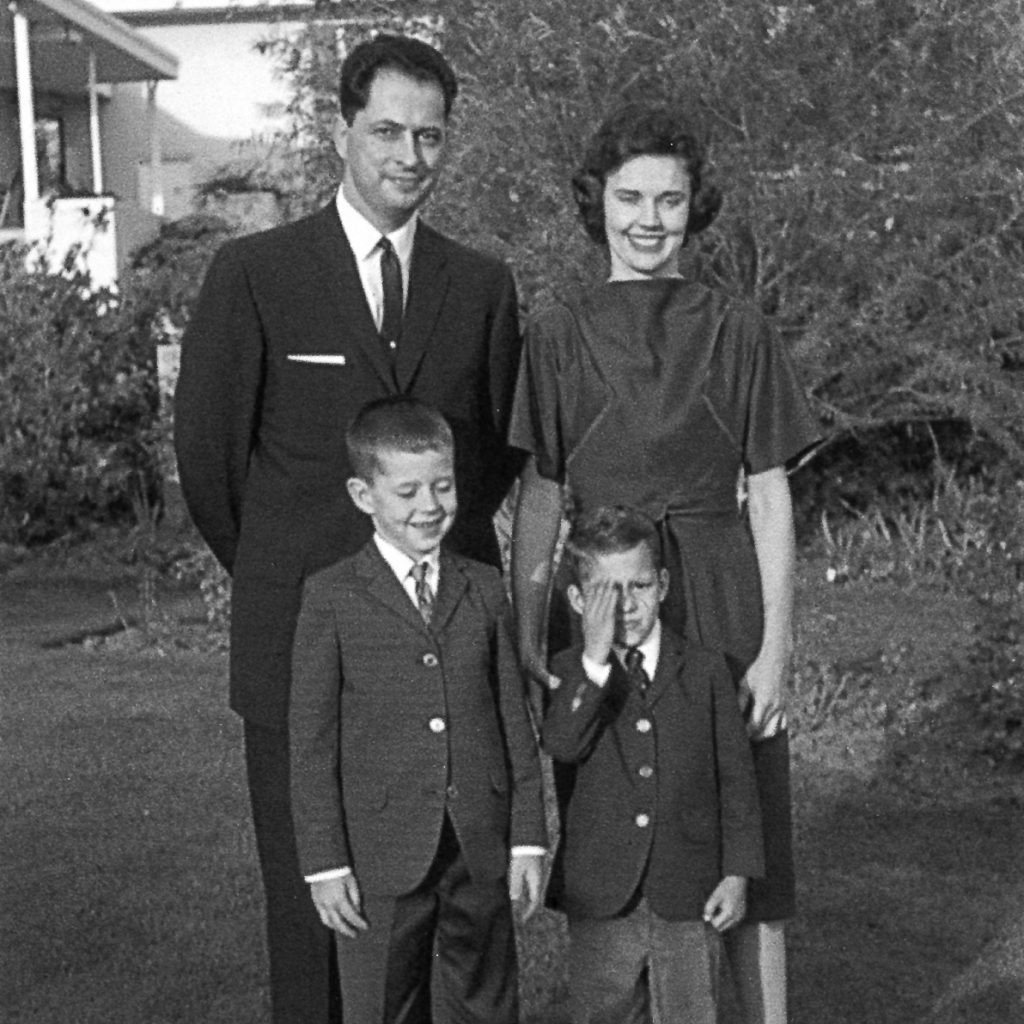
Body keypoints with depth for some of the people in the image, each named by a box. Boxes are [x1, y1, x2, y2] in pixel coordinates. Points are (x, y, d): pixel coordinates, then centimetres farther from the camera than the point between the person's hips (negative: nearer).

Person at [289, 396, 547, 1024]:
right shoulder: (333, 598, -3)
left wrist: (529, 837, 4)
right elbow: (311, 741, -3)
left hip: (482, 853, 3)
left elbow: (515, 719, 8)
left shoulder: (484, 590, 7)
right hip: (382, 858, -3)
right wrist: (325, 862, -7)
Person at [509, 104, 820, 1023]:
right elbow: (539, 498, 6)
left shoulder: (738, 333, 2)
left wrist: (775, 647, -5)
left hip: (721, 608, -1)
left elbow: (771, 501, 1)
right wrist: (527, 630, -3)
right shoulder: (557, 337, 5)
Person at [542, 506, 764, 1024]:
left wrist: (737, 873, -2)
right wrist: (596, 658, -25)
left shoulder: (706, 670, 0)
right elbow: (561, 744, -21)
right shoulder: (568, 673, -1)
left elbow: (735, 776, 2)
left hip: (688, 902, 0)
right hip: (601, 903, 0)